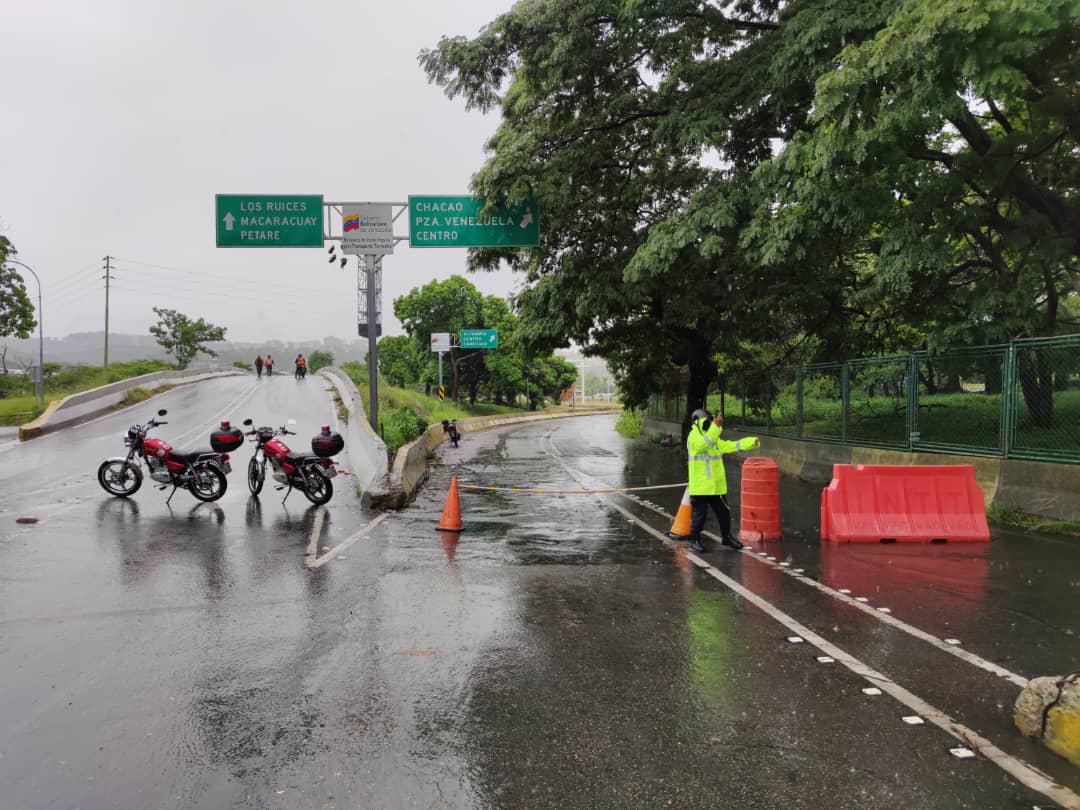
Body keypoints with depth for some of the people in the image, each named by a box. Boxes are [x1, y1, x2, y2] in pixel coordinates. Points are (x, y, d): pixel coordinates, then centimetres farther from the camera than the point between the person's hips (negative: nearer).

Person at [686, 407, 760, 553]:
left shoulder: (715, 440, 17)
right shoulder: (694, 437, -13)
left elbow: (731, 446, 16)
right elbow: (704, 443, -34)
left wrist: (752, 441, 9)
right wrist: (716, 426, -45)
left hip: (716, 486, 8)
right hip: (700, 487, -8)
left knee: (724, 512, 15)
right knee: (699, 514, 0)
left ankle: (726, 537, 31)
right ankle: (694, 540, 15)